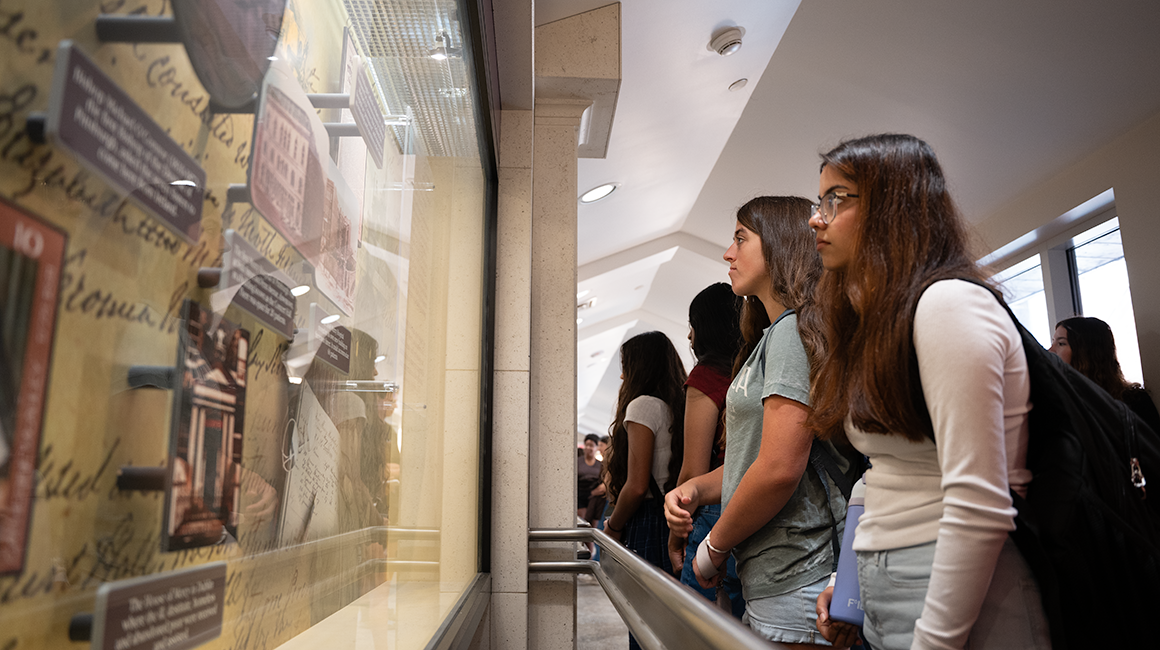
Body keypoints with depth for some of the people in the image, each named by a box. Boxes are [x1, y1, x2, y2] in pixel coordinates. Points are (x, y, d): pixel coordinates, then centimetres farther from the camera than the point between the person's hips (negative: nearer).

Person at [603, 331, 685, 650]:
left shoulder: (643, 405, -11)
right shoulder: (679, 406, 11)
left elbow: (637, 486, -18)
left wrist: (612, 528, -3)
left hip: (648, 525, -8)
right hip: (673, 521, 8)